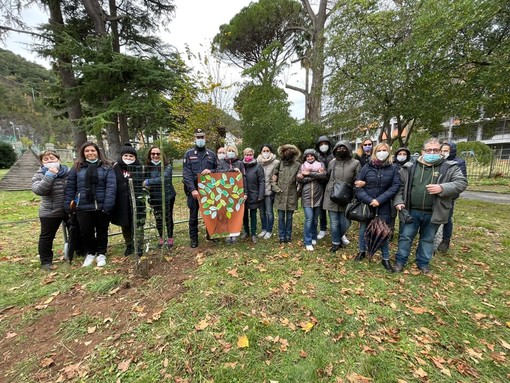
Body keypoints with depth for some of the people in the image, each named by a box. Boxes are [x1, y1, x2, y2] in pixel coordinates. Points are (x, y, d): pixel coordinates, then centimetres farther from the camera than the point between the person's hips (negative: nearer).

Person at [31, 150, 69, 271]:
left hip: (69, 210, 2)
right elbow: (38, 190, -23)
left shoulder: (68, 172, -2)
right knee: (46, 237, 9)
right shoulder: (39, 175, -5)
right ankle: (46, 261, 24)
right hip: (50, 212, -1)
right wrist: (50, 175, -26)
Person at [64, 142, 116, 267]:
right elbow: (70, 188, 7)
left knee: (102, 231, 11)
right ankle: (90, 254, 32)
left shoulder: (106, 167, -1)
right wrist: (68, 206, 2)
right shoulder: (77, 168, 6)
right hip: (83, 207, 2)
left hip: (102, 206, -2)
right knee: (86, 232, 11)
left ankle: (101, 254, 28)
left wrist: (108, 205, -19)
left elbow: (111, 186, -10)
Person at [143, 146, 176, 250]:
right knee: (158, 219, 13)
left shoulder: (167, 166, -10)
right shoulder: (147, 167, 1)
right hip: (155, 197, 3)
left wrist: (148, 182, -27)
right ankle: (161, 239, 33)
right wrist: (146, 186, -19)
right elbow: (145, 181, 3)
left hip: (168, 196, -3)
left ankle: (170, 239, 26)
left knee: (168, 218, 8)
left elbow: (163, 178, -25)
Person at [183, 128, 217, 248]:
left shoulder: (211, 154, 9)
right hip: (194, 189, -2)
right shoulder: (189, 154, 1)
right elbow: (186, 173, -7)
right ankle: (194, 239, 20)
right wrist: (193, 189, -18)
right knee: (193, 215, 7)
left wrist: (210, 171, -10)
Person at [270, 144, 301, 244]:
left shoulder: (297, 165, 0)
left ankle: (288, 235, 24)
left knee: (289, 217, 10)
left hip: (291, 195, -1)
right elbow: (273, 177, 7)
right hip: (280, 195, 1)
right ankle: (282, 236, 19)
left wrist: (298, 190, -2)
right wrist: (275, 187, -3)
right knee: (281, 217, 7)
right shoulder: (279, 164, 3)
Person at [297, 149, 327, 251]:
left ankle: (313, 237, 32)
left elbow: (324, 176, -12)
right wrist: (316, 175, -14)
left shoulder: (320, 165, 7)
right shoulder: (302, 166, 6)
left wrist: (309, 173, -17)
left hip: (318, 196, 2)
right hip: (306, 196, -1)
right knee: (309, 218, -7)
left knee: (315, 219, 12)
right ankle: (308, 242, 3)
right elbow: (299, 178, -10)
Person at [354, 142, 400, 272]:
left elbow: (395, 186, -5)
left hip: (383, 207, 0)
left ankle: (386, 258, 23)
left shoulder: (393, 168, 1)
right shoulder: (367, 167, -1)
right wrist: (369, 200, -15)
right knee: (363, 230, 12)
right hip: (366, 205, 0)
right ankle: (362, 251, 33)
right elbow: (358, 186, -4)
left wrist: (379, 200, -15)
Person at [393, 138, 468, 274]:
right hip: (412, 211, 0)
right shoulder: (410, 167, 0)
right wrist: (399, 201, -8)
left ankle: (423, 262, 33)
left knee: (428, 239, 16)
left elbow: (461, 183, -7)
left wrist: (442, 188, -25)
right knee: (406, 236, 8)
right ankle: (400, 260, 22)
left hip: (434, 213, 0)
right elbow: (400, 186, 3)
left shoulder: (450, 167, -1)